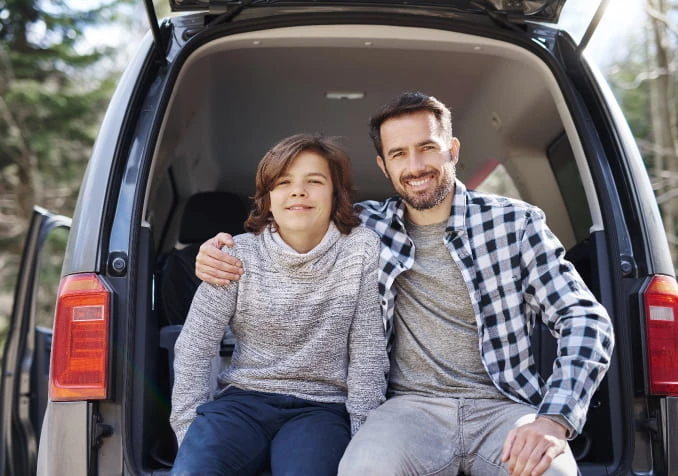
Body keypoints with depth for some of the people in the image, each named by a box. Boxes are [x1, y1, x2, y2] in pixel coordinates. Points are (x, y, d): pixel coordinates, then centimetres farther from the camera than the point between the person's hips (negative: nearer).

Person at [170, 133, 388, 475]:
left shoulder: (361, 249, -4)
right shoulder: (240, 254, -3)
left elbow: (368, 354, -2)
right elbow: (194, 348, 0)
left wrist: (360, 440, -6)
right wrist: (192, 438, -5)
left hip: (321, 407, 0)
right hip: (243, 400, 1)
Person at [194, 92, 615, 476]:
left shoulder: (515, 222, 4)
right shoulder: (367, 226, 9)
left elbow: (586, 319, -1)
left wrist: (554, 419, -17)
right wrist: (221, 253, 1)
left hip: (504, 405, 0)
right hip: (413, 406, 1)